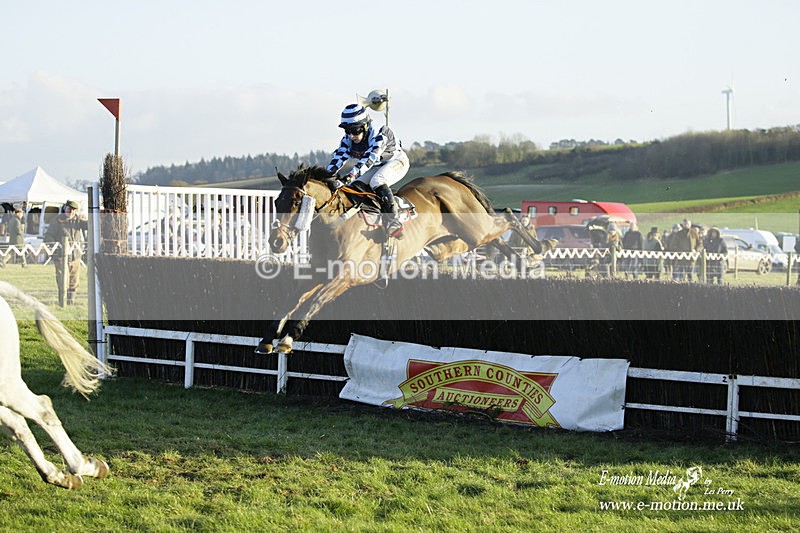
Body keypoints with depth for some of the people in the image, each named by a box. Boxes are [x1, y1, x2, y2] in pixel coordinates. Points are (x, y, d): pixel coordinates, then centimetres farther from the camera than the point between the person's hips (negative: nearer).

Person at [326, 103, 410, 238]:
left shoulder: (379, 137, -33)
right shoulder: (348, 139, -13)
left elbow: (367, 161, -44)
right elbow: (338, 158, -22)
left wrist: (348, 177, -56)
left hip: (397, 162, -7)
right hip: (376, 167, 7)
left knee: (377, 182, -33)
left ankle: (392, 221, -33)